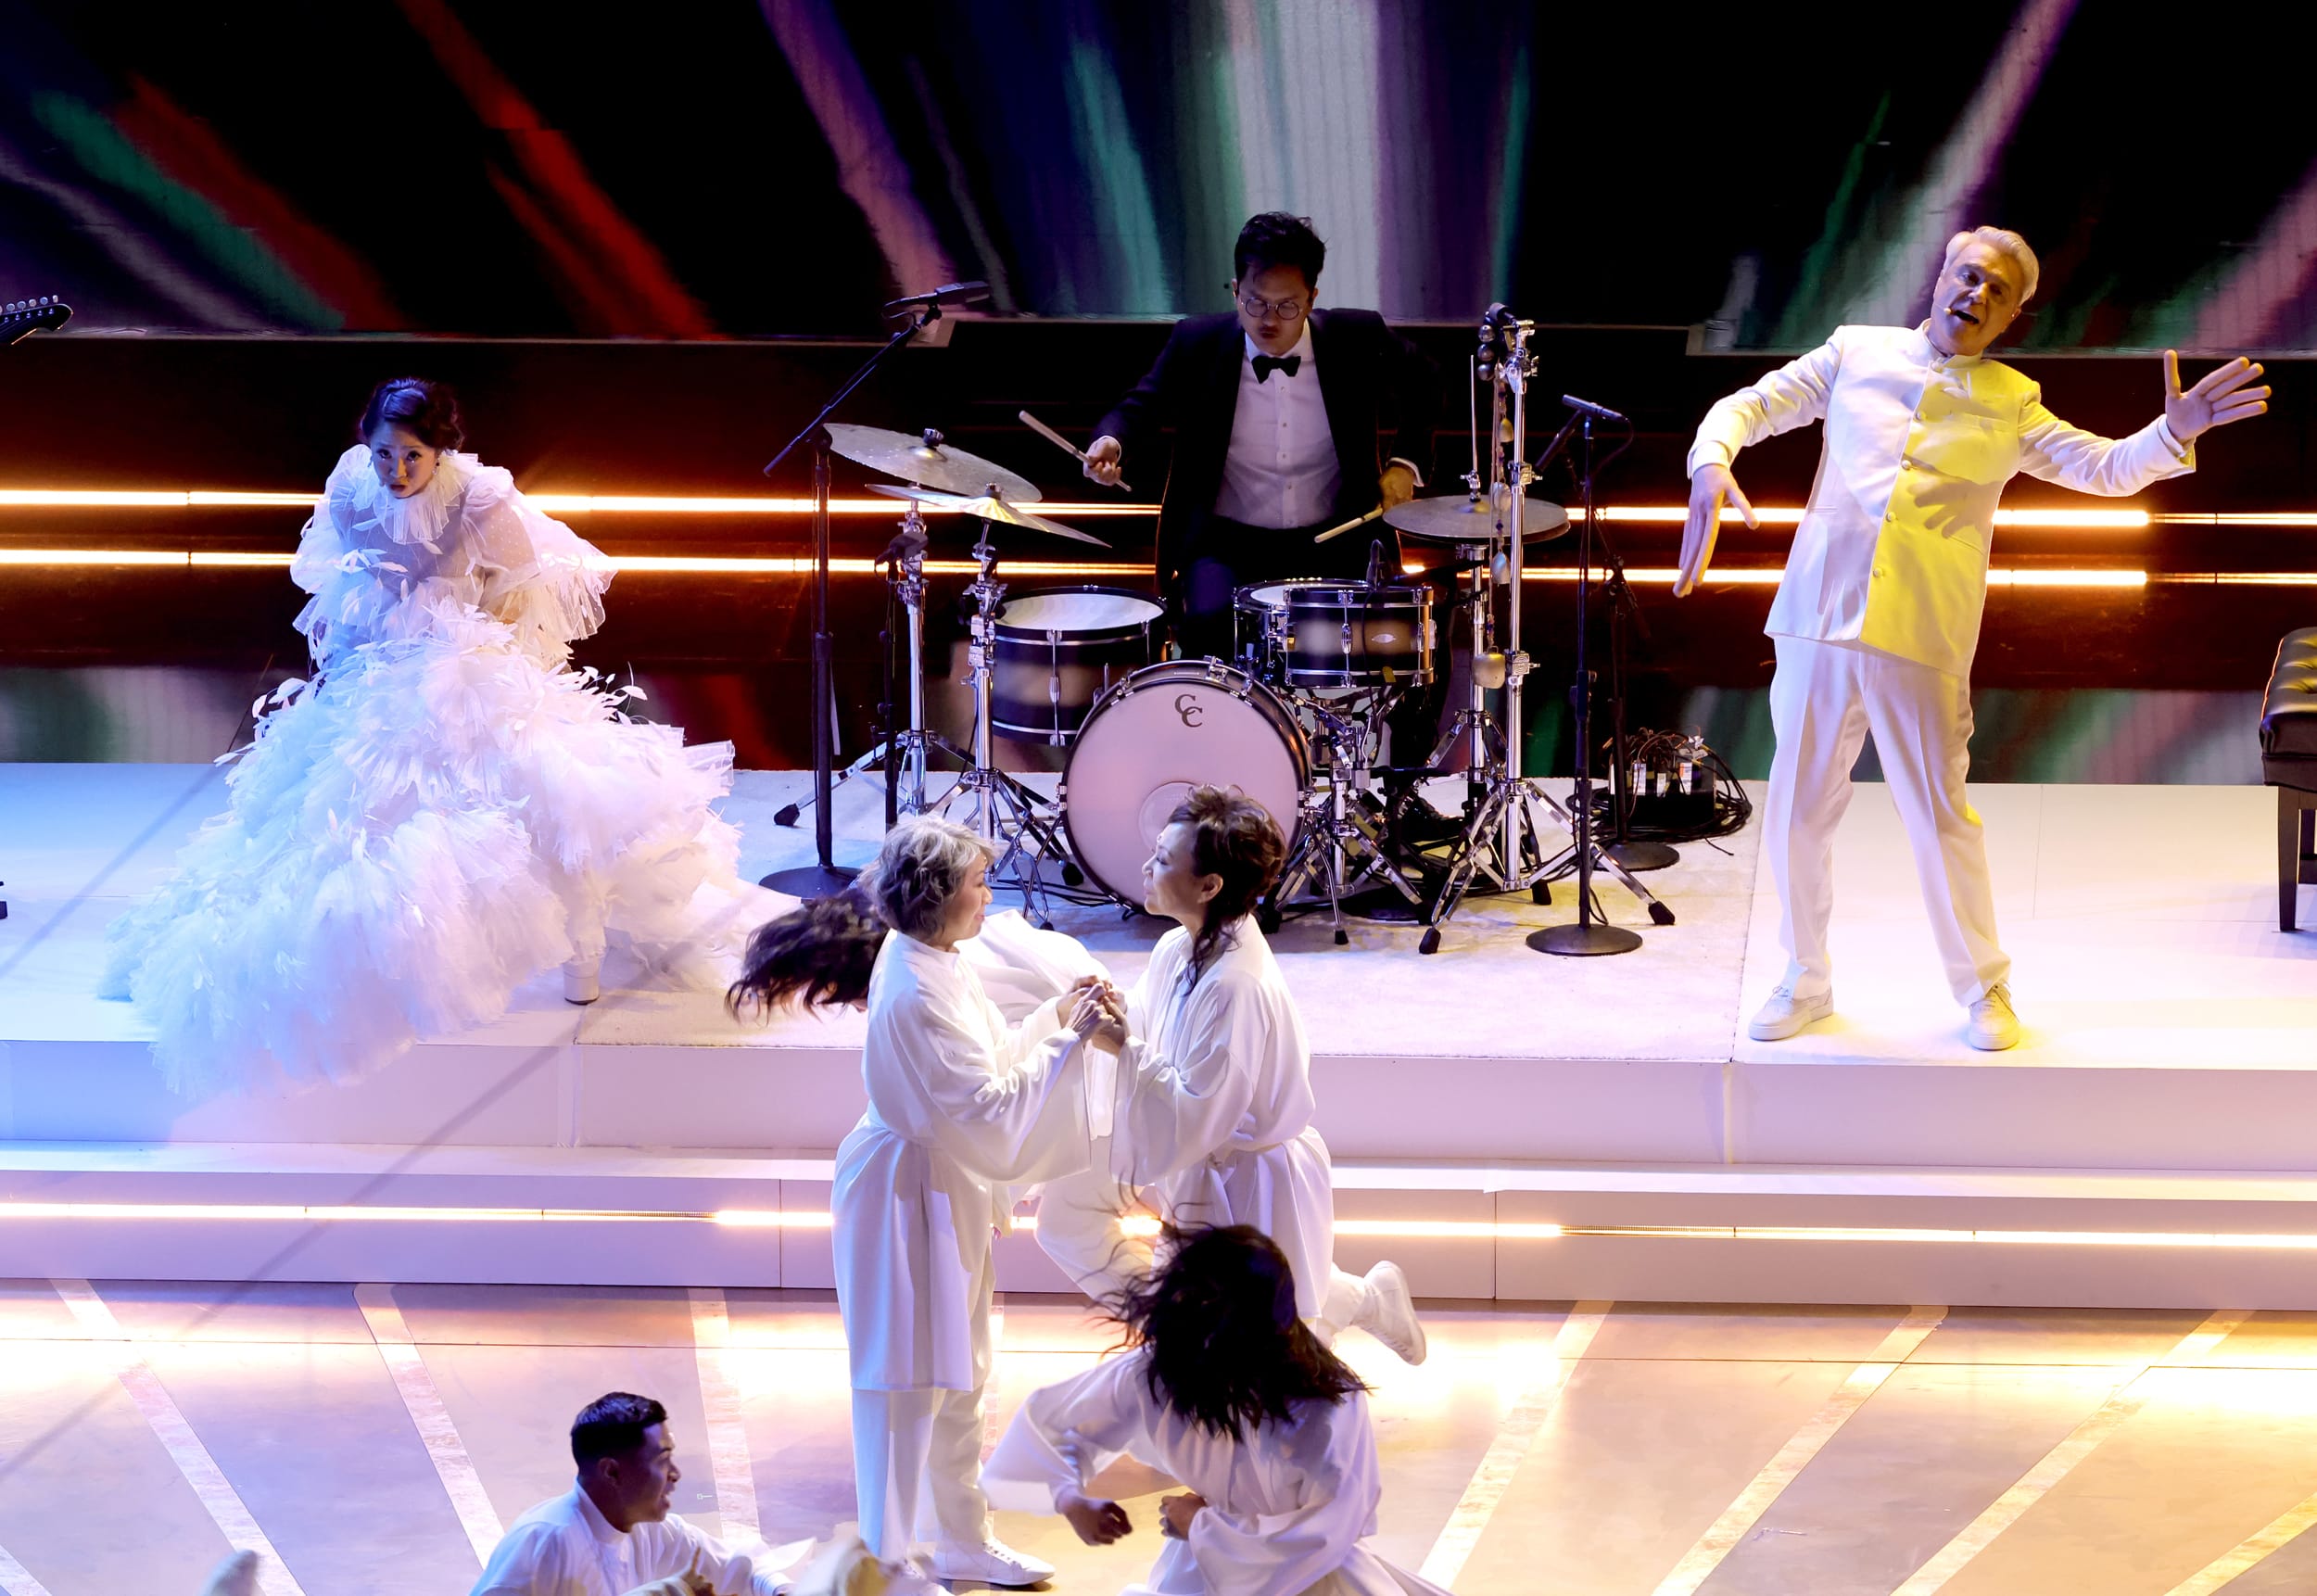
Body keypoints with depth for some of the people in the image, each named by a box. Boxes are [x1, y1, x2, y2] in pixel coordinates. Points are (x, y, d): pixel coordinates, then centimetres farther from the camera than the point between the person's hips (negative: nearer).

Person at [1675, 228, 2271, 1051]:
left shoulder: (2010, 404, 14)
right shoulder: (1856, 353, 14)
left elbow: (2107, 467, 7)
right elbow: (1747, 406, 13)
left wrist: (2172, 433, -14)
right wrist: (1711, 464, -8)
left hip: (1923, 638, -1)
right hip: (1818, 613, 1)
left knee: (1940, 815, -2)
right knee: (1796, 812, 6)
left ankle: (1983, 989, 16)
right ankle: (1805, 979, 25)